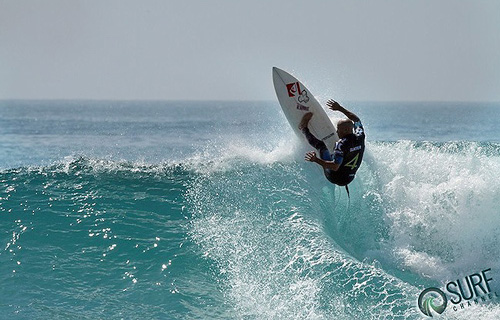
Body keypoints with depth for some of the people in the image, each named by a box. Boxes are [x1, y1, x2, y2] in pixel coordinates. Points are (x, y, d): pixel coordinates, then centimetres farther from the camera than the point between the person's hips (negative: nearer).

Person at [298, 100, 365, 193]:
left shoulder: (342, 144, -26)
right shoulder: (360, 138, -7)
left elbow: (335, 167, -31)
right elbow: (357, 120, 14)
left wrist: (316, 160, -36)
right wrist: (340, 108, 18)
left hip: (334, 177, -6)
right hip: (348, 179, 6)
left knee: (321, 145, 5)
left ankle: (304, 128, 24)